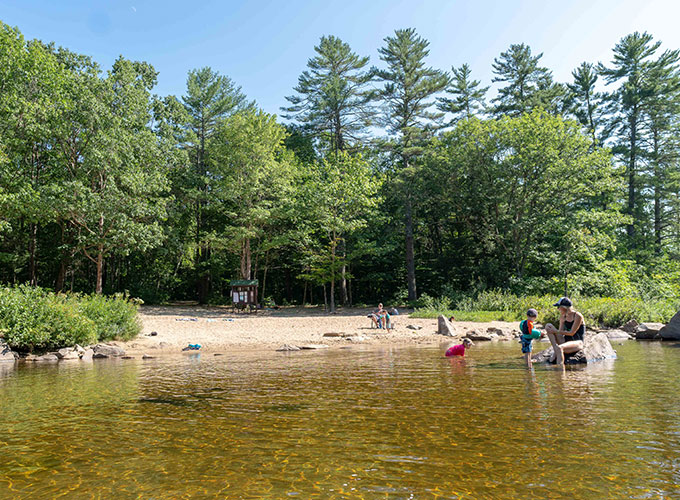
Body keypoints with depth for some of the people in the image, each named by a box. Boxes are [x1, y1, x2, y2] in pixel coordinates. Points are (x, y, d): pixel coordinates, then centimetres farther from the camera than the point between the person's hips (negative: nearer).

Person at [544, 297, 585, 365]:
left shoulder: (578, 316, -12)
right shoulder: (563, 317, 9)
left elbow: (571, 333, -17)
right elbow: (561, 332, 8)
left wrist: (555, 331, -17)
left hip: (577, 342, -8)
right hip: (566, 341, 8)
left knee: (560, 348, -38)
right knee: (548, 326, -8)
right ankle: (556, 351, -19)